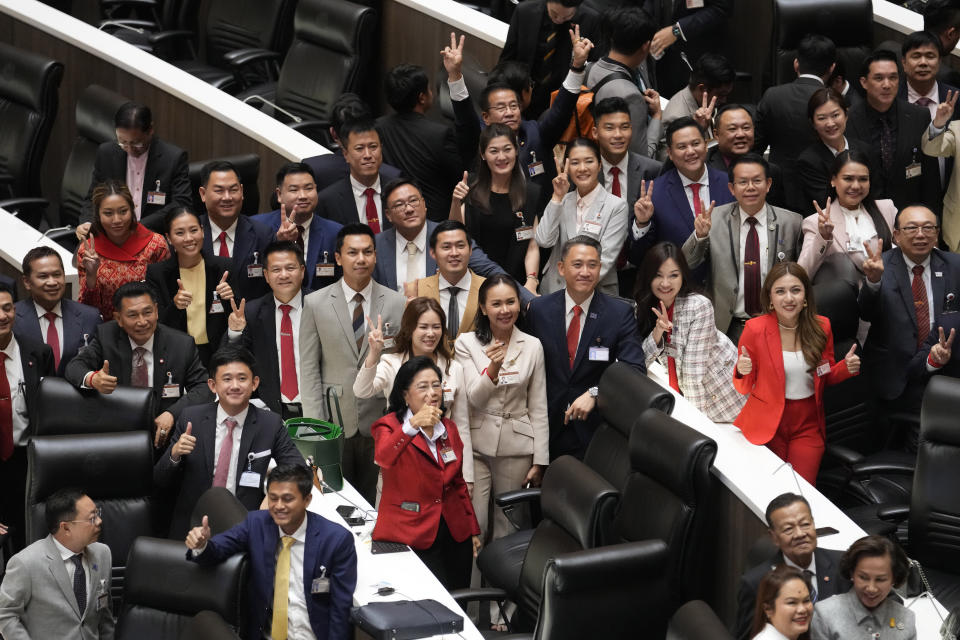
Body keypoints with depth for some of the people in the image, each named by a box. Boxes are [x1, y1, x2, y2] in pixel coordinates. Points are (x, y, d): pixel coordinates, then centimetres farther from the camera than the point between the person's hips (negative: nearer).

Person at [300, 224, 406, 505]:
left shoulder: (396, 304, 2)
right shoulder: (315, 304, 1)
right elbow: (309, 368, 1)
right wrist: (315, 424, -5)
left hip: (379, 421, 0)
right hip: (334, 421, 0)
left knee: (376, 502, 5)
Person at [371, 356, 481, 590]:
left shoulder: (449, 428, 14)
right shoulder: (390, 426, -4)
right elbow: (383, 458, -28)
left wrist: (473, 531, 20)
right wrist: (413, 425, -41)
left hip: (454, 533, 6)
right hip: (410, 534, -6)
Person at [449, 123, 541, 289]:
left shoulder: (532, 193, 5)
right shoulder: (471, 191, 5)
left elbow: (532, 246, 3)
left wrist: (531, 281, -13)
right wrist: (456, 203, -20)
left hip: (515, 281, 0)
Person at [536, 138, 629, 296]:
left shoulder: (617, 206, 0)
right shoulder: (562, 202, 14)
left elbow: (605, 260, -6)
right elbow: (543, 241, -2)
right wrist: (558, 197, -4)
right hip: (553, 289, 4)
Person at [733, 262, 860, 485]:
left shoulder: (821, 326, -2)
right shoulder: (755, 329, -11)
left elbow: (825, 377, 11)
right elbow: (744, 388, -4)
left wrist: (846, 368, -9)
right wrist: (742, 372, -26)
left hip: (808, 426, 2)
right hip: (768, 424, -2)